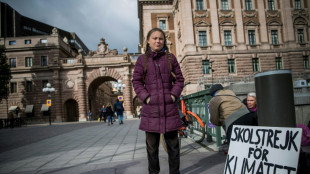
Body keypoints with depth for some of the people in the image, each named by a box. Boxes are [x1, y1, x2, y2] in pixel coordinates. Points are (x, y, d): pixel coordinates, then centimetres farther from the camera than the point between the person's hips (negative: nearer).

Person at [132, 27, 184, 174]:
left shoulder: (170, 58, 8)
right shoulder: (142, 59, 5)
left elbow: (179, 79, 9)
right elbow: (136, 81, 4)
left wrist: (174, 95, -4)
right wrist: (146, 97, -7)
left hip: (169, 107, 1)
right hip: (151, 108, -1)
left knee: (173, 144, 10)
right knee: (152, 146, 9)